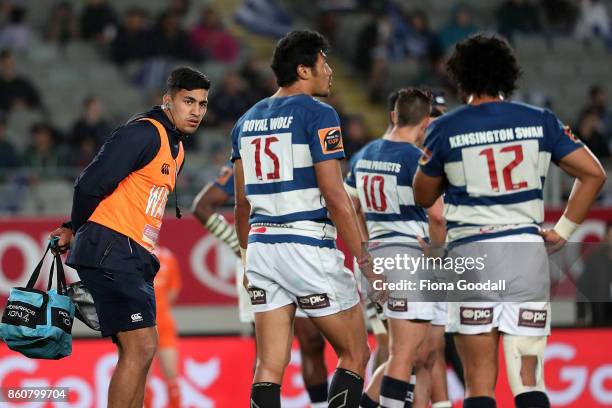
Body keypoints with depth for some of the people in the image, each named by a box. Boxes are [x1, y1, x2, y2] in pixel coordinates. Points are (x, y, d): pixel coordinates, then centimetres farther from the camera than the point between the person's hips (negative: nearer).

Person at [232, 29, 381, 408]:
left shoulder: (248, 121, 14)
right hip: (308, 247, -6)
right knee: (355, 355, 7)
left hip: (261, 246, 6)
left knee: (270, 366, 3)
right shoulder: (318, 114, -7)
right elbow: (335, 196, -13)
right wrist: (367, 260, -11)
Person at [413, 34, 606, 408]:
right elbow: (594, 174, 3)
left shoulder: (445, 129, 0)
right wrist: (563, 231, 7)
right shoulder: (540, 121, 6)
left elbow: (423, 197, 11)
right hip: (528, 251, 2)